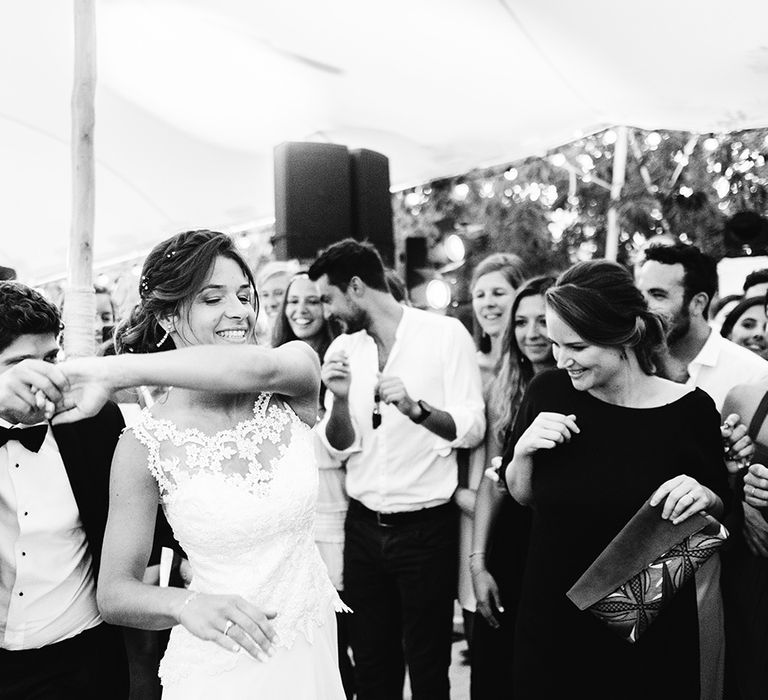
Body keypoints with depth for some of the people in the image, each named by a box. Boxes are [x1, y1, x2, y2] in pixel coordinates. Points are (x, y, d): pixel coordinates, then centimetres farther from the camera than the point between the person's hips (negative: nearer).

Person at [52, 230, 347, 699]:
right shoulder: (146, 445, -14)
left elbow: (263, 367, -33)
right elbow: (115, 592, -10)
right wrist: (185, 604, -32)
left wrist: (109, 371, -36)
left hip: (315, 647, 3)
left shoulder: (291, 391, -9)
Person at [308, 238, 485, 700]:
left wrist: (415, 408, -27)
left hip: (427, 528, -4)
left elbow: (472, 428, -11)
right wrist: (339, 398, -14)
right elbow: (340, 448, 4)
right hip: (363, 527, 4)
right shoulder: (343, 349, 6)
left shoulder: (445, 333, -7)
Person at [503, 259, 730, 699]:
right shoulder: (549, 391, -8)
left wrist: (704, 498, -20)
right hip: (553, 618, 2)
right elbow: (521, 495, 4)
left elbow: (721, 510, 2)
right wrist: (523, 450, -15)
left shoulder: (690, 409, -14)